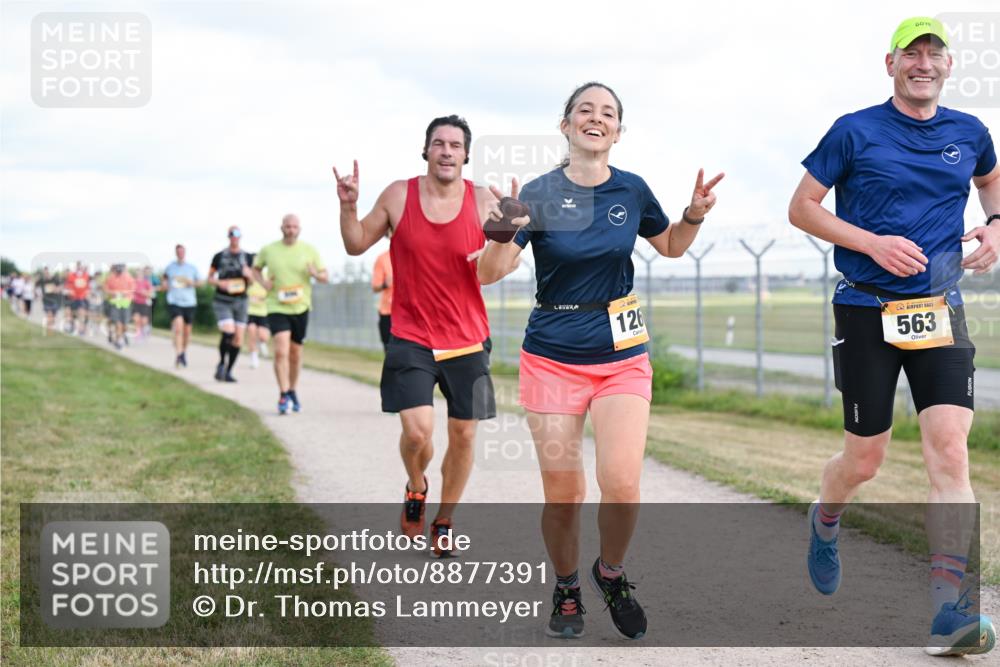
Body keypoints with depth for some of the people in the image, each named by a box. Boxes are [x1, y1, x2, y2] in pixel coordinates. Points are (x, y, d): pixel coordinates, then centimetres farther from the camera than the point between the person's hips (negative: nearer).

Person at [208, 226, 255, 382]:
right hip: (222, 301, -3)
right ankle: (221, 363, 3)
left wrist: (248, 275, -10)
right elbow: (210, 278, 9)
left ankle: (228, 371, 11)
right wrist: (220, 283, -11)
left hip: (240, 300, 3)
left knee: (238, 338, -1)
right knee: (228, 332, -20)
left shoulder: (248, 257, 8)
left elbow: (252, 281, 12)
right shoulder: (219, 256, 2)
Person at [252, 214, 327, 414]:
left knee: (295, 353, 12)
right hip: (277, 308, -2)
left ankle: (292, 392, 30)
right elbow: (256, 268, 18)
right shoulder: (268, 250, 1)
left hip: (300, 308, 2)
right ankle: (283, 395, -14)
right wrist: (263, 282, -3)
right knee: (281, 351, -17)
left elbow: (325, 276, 5)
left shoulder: (309, 251, 2)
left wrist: (316, 274, -18)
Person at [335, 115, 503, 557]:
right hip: (411, 339, -1)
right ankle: (415, 488, 21)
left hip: (467, 342, 1)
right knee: (417, 431, -14)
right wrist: (348, 207, -9)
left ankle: (443, 523, 27)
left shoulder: (483, 202, -3)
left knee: (464, 435, 6)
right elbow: (357, 245, 8)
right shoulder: (398, 196, -2)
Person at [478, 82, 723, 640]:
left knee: (622, 484, -13)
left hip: (622, 353, 1)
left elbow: (672, 247, 20)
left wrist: (694, 214, 0)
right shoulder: (540, 193, -6)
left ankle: (612, 573, 16)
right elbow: (490, 274, -11)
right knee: (562, 494, 1)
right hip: (553, 357, -1)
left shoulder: (632, 190, 2)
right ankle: (567, 591, 26)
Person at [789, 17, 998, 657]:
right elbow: (802, 207, 0)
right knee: (864, 461, 4)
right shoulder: (855, 132, -2)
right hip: (867, 311, -2)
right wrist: (873, 243, -13)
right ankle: (825, 522, 40)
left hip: (940, 311, 2)